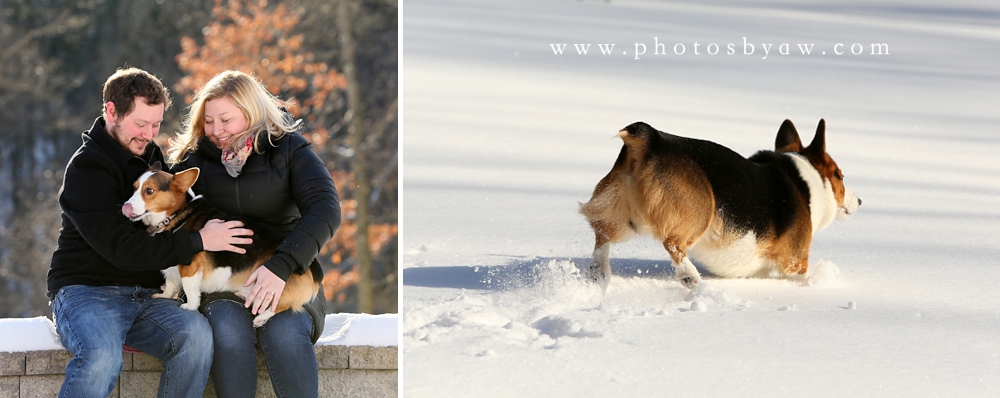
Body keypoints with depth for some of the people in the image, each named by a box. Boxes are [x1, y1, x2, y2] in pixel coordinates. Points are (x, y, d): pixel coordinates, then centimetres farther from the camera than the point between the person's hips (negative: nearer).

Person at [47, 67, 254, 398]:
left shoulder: (150, 157, 17)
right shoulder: (87, 167, -8)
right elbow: (122, 248, -18)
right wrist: (199, 241, -15)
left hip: (146, 296, 6)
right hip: (88, 291, -6)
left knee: (196, 332, -28)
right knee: (102, 356, -39)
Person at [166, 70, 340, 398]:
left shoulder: (289, 149, 4)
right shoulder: (194, 156, 11)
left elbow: (325, 210, -11)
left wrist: (280, 266, -24)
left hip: (285, 277, -1)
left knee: (285, 334, -35)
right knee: (229, 334, -34)